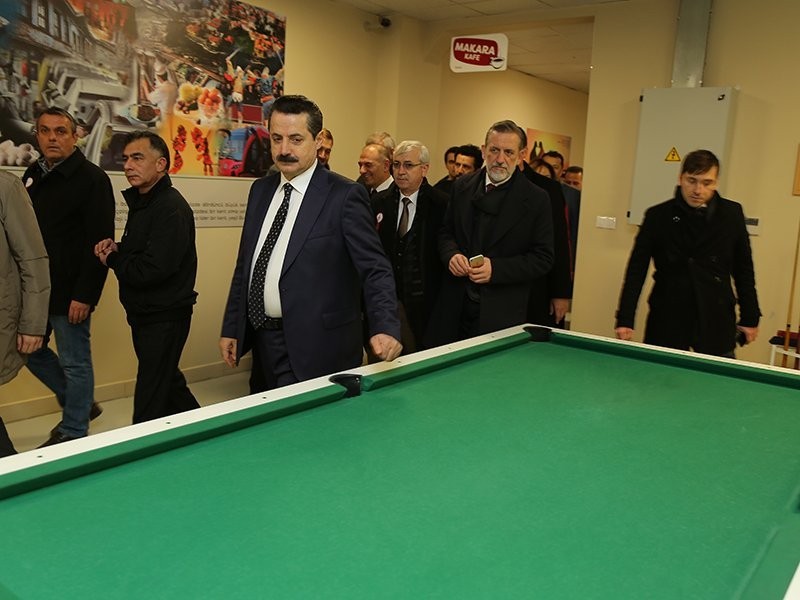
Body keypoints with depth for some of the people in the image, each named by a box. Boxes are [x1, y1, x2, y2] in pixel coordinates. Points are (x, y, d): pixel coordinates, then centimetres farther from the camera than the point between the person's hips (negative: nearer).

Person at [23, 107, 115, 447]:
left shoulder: (92, 179, -11)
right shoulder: (32, 175, 12)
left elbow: (99, 242, -16)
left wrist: (84, 295, -20)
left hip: (69, 291, -8)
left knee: (75, 363, 2)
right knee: (31, 351, 17)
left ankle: (72, 434, 17)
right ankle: (80, 404, 34)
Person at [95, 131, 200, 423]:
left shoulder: (171, 208, -19)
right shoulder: (141, 202, 11)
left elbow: (153, 270, -26)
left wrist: (112, 260, -10)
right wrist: (117, 248, 0)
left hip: (165, 318, -10)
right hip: (144, 313, 10)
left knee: (150, 403, -1)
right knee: (168, 382, 20)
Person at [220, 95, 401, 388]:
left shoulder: (345, 195, -11)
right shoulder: (261, 190, 9)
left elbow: (375, 269, -15)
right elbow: (245, 264, 14)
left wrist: (385, 328, -29)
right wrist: (231, 328, 13)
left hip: (316, 347, -6)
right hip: (264, 339, 6)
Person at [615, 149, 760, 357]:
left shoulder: (732, 214, 2)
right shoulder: (658, 216, -3)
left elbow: (743, 269, 10)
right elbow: (636, 270, -2)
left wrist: (750, 317, 10)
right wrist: (625, 320, -7)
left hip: (716, 324, 1)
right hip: (666, 322, -1)